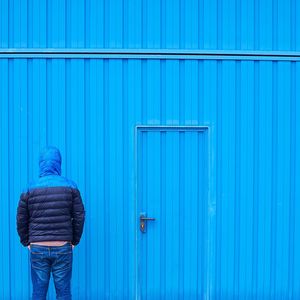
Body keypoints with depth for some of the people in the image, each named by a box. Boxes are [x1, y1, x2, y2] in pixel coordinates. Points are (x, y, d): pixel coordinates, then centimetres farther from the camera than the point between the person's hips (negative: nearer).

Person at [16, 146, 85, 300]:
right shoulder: (70, 187, 0)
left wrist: (26, 242, 15)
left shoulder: (29, 189, 0)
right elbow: (79, 216, 0)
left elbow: (21, 220, 3)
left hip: (37, 248, 1)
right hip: (63, 248, 0)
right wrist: (74, 241, 10)